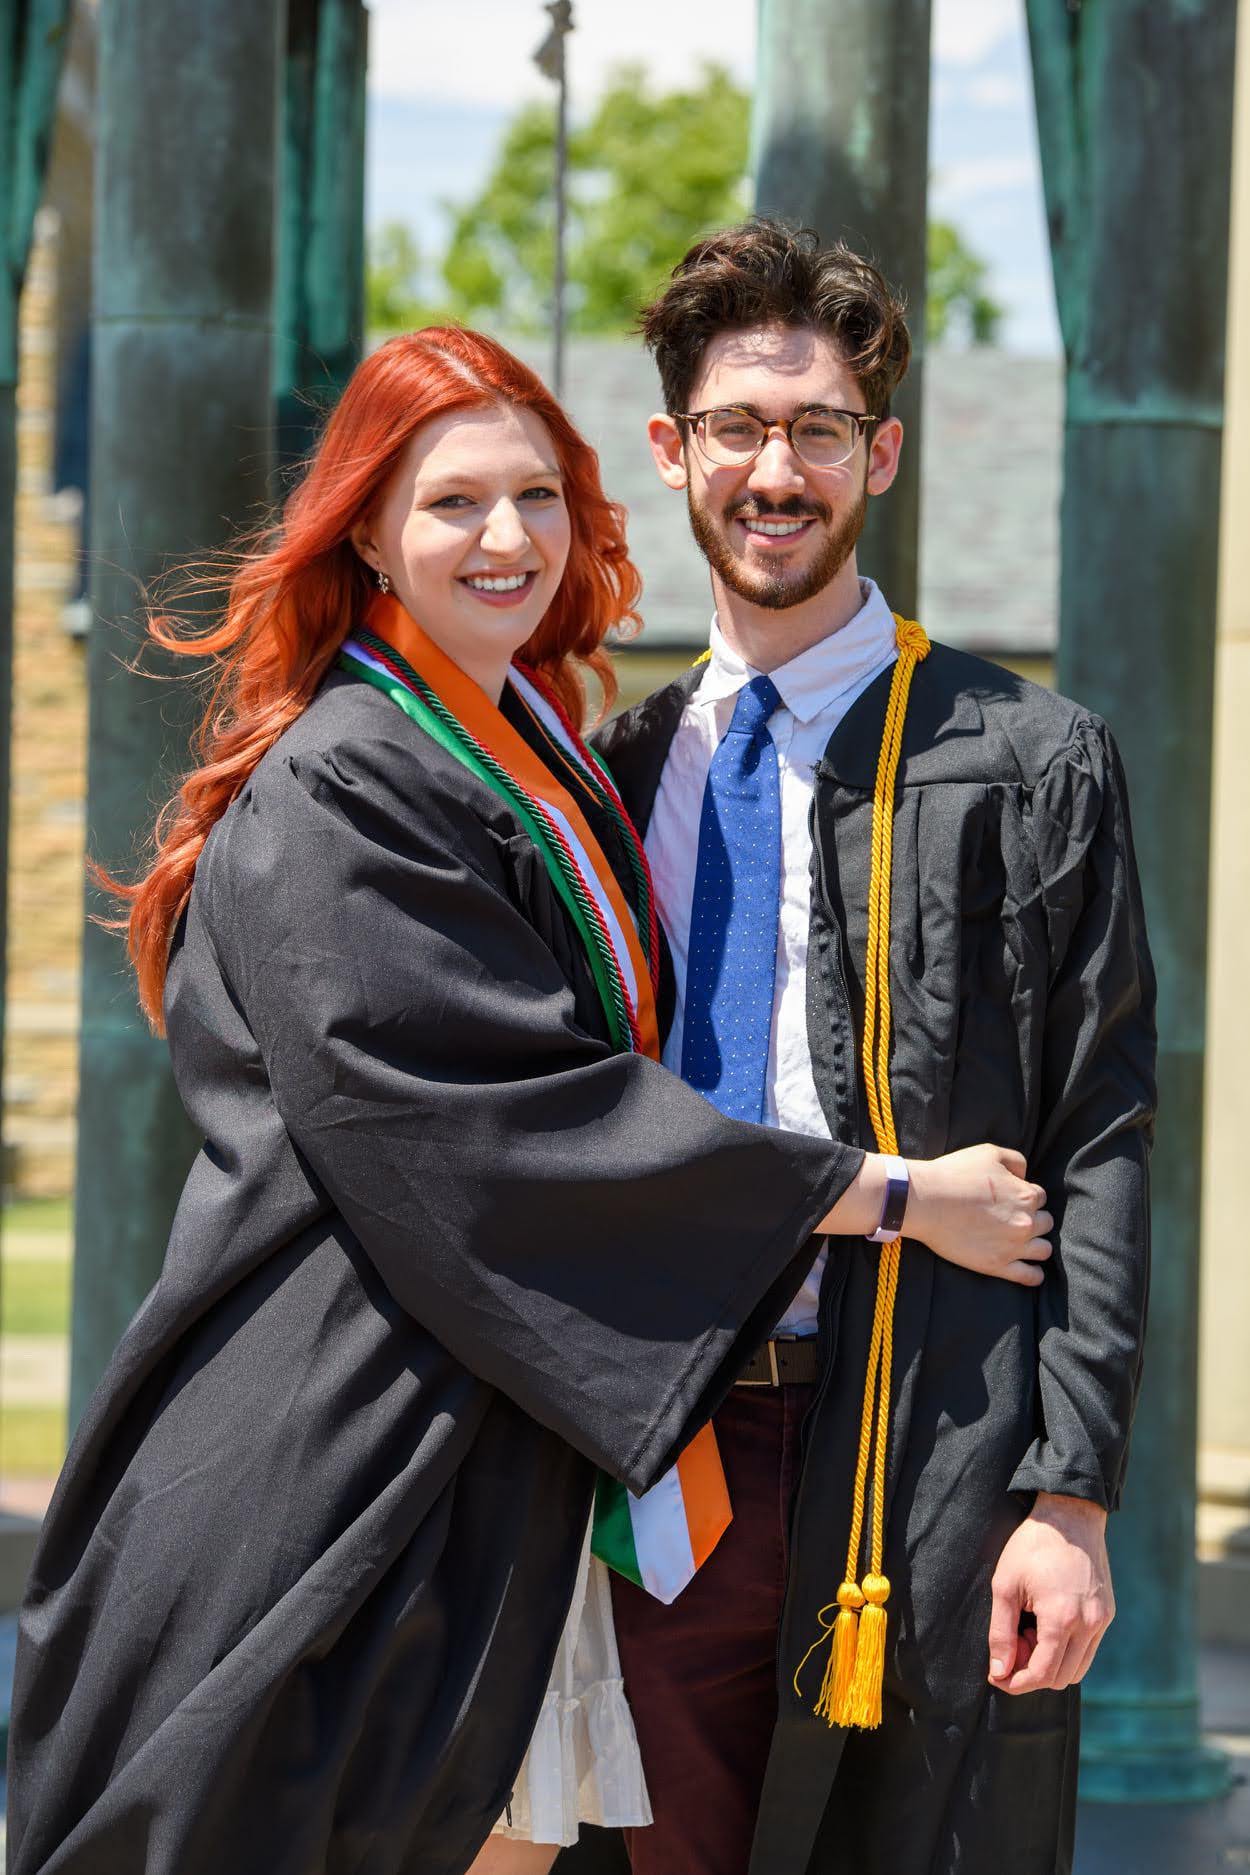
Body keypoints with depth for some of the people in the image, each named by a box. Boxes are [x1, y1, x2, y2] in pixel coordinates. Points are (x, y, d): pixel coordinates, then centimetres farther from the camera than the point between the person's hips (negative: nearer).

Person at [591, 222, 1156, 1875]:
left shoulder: (1031, 765, -2)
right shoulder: (629, 767, 14)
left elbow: (1100, 1152, -5)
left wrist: (1072, 1493, -13)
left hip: (921, 1466, -5)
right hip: (657, 1457, 5)